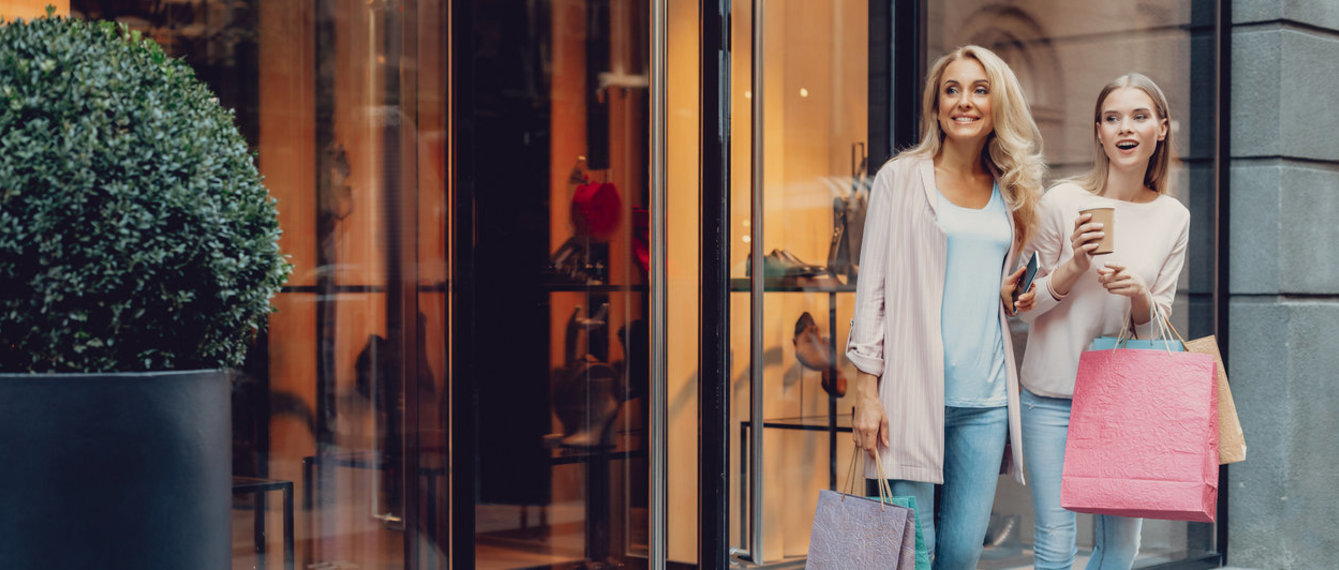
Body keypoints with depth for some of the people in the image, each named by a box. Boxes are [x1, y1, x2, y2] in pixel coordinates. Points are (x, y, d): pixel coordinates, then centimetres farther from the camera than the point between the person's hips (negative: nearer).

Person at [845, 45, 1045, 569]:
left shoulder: (1009, 191, 13)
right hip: (914, 391, -4)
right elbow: (872, 286, -2)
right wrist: (867, 390, -8)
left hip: (986, 397, 4)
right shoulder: (903, 178, 1)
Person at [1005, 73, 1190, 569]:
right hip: (1053, 397, -3)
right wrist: (1075, 265, -18)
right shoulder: (1062, 203, -7)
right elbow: (1025, 303, -1)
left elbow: (1157, 324, 8)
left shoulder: (1173, 217, 4)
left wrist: (1137, 293, -15)